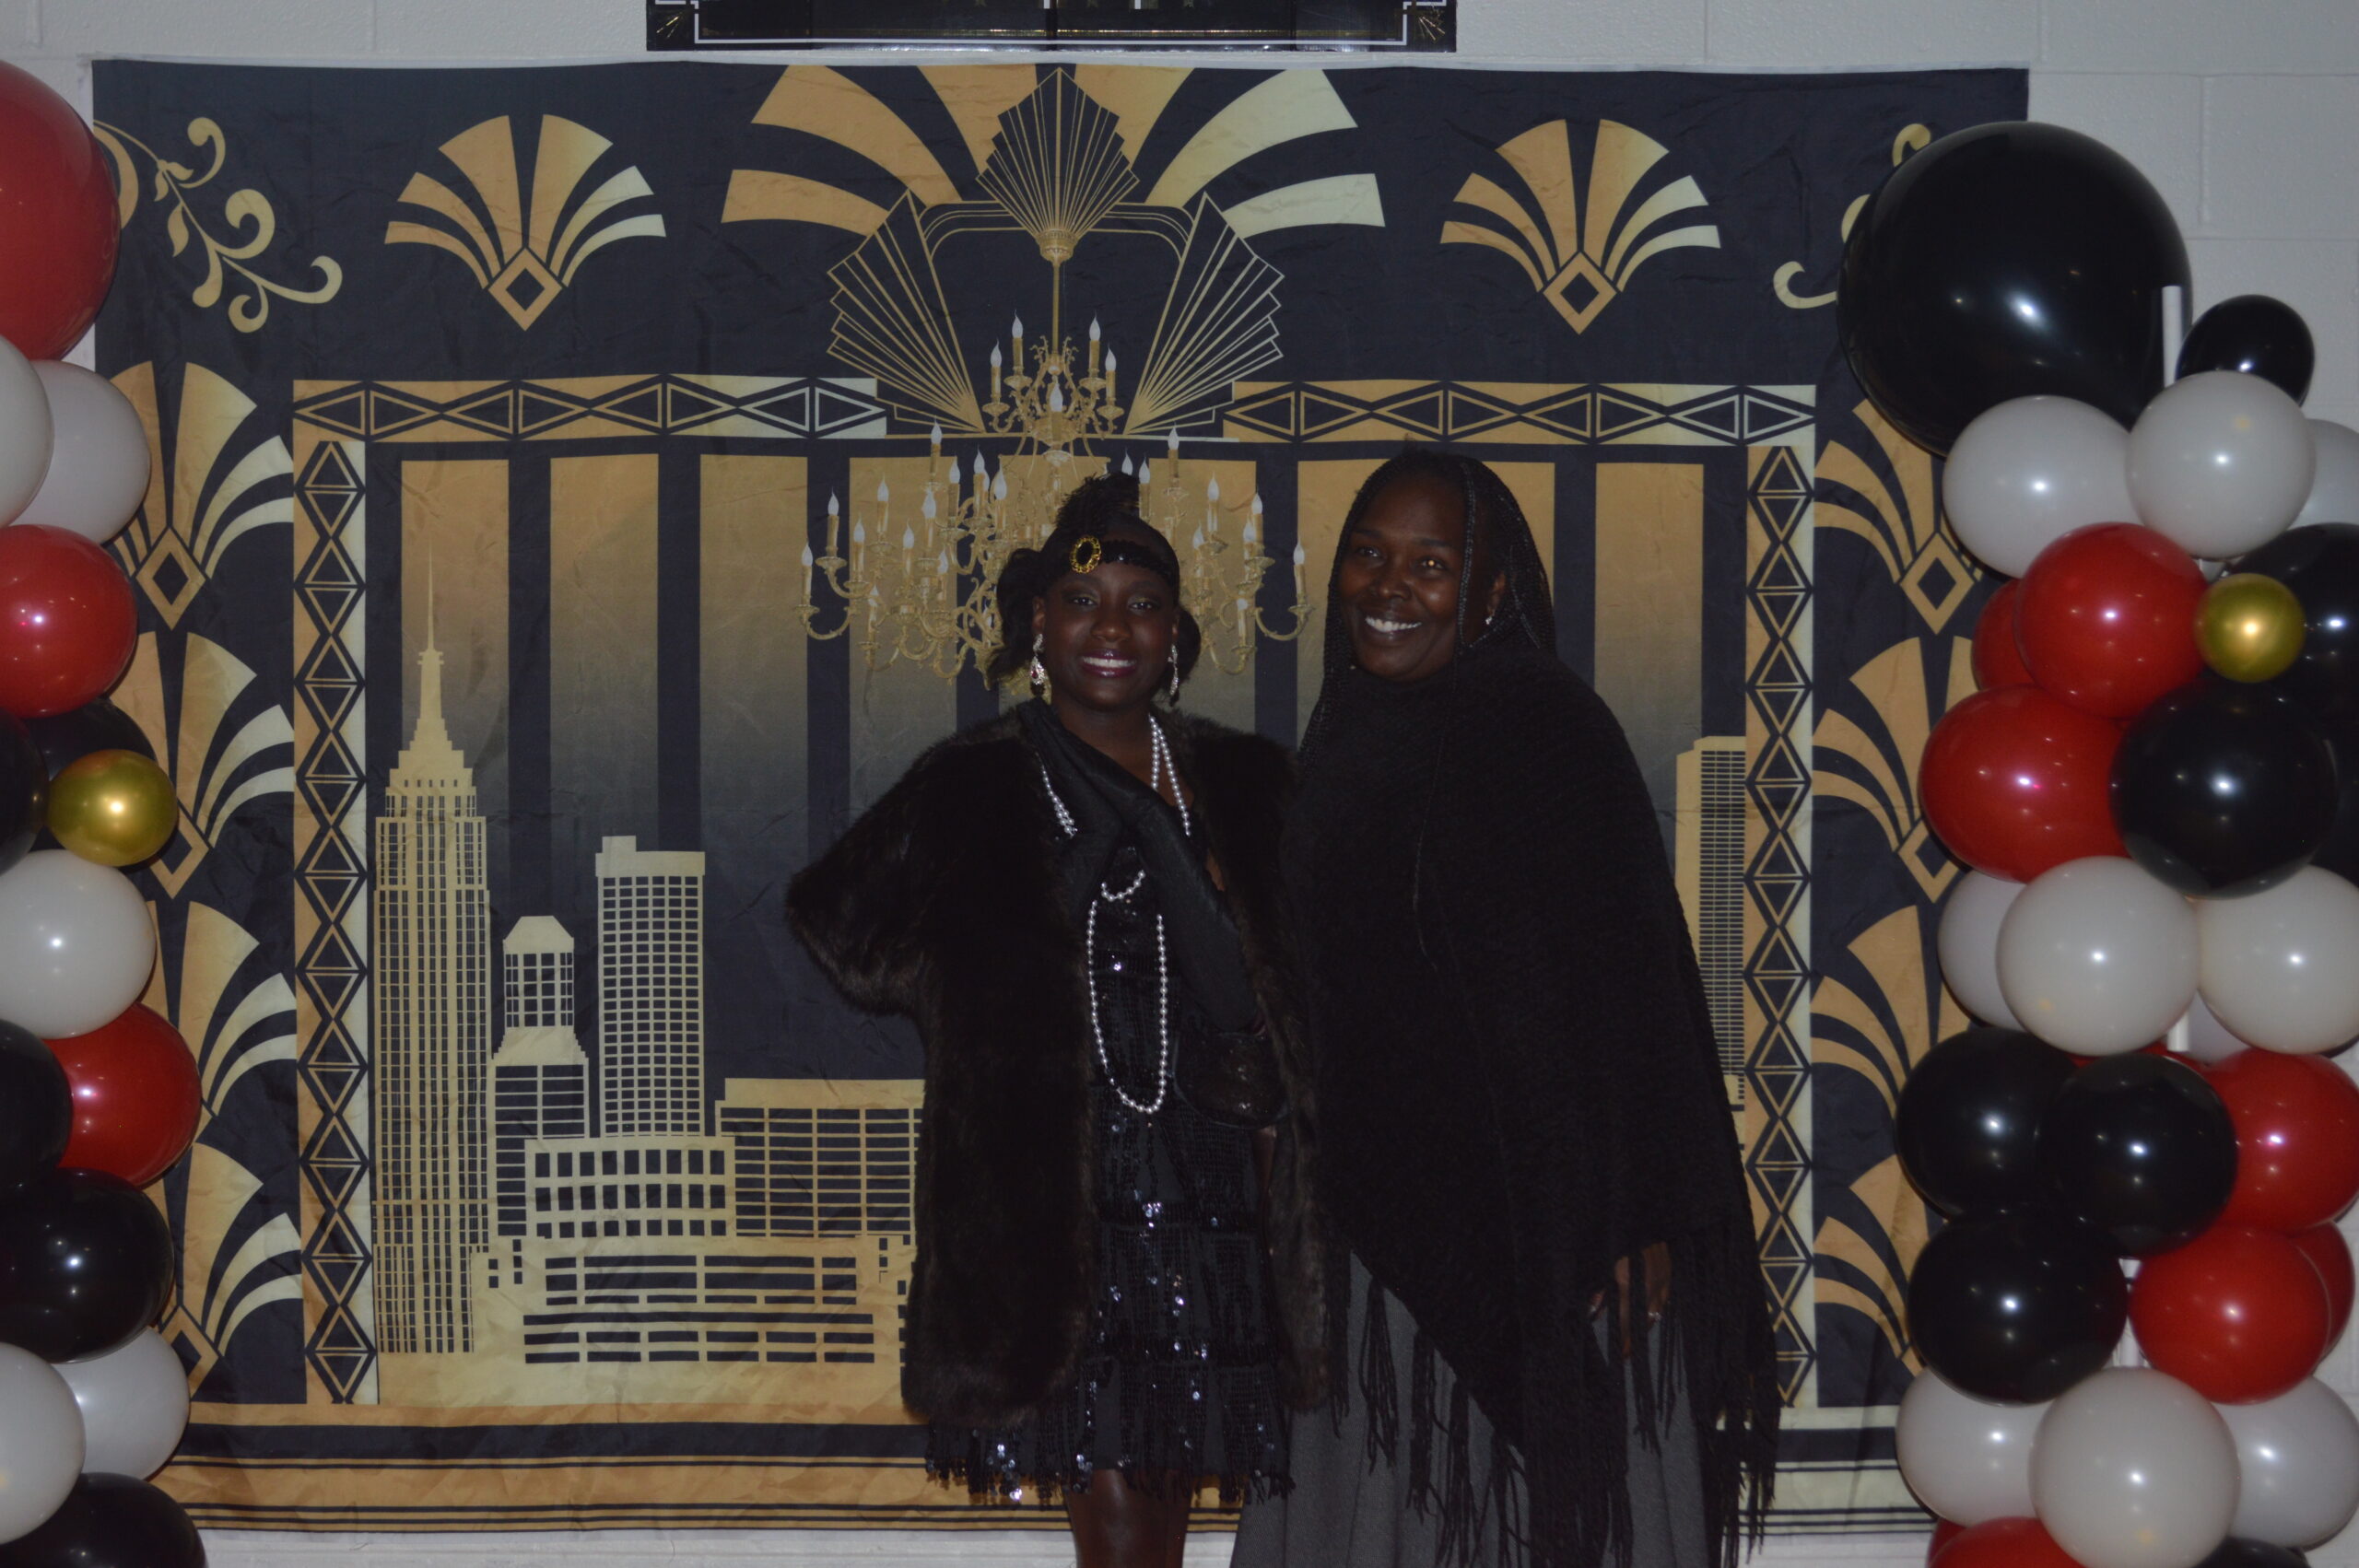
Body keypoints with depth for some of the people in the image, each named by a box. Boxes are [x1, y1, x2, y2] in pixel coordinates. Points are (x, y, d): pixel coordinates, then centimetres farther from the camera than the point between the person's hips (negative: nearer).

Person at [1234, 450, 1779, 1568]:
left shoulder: (1552, 733, -11)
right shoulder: (1346, 739, 10)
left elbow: (1624, 985, -14)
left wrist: (1635, 1226, -18)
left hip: (1533, 1217, -7)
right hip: (1380, 1214, 7)